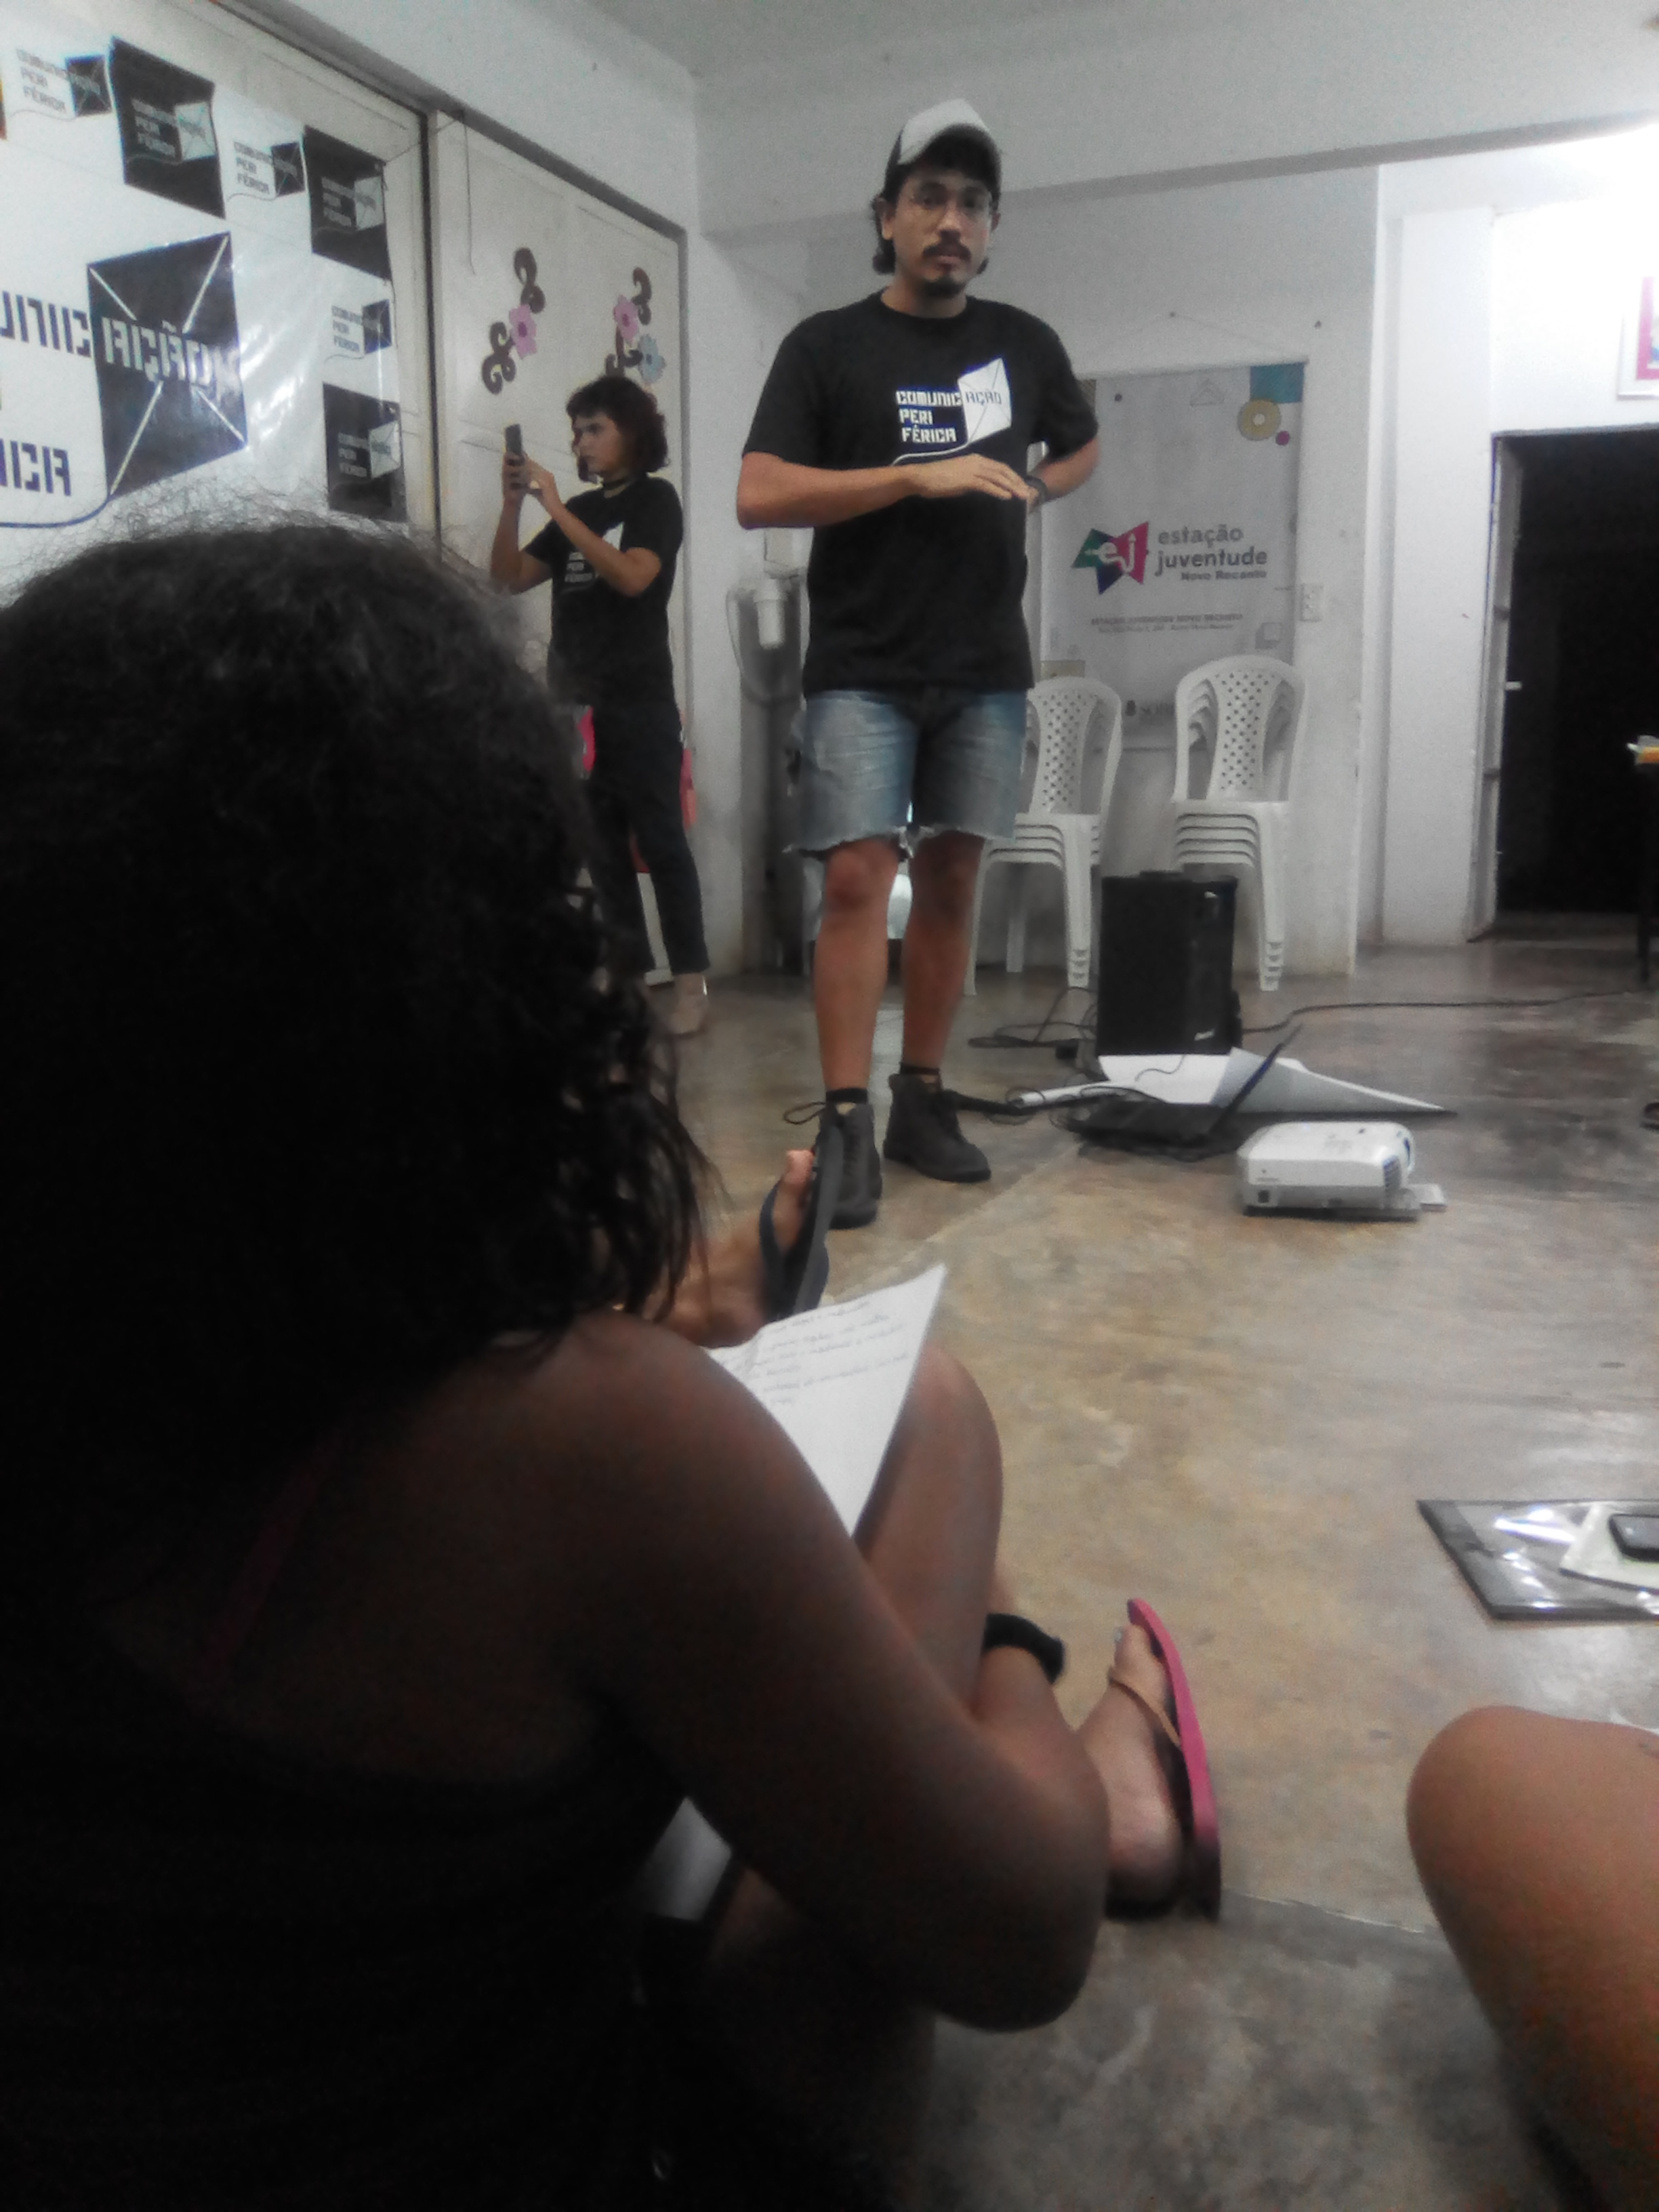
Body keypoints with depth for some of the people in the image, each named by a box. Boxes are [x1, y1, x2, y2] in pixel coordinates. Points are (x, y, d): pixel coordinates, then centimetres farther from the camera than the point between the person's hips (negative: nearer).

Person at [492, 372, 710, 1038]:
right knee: (601, 847, 4)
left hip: (639, 702, -6)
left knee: (660, 841, -6)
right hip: (578, 701, 6)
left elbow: (633, 576, -17)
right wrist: (513, 503, -2)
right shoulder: (579, 511, 17)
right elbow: (510, 578, 11)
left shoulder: (655, 499, 1)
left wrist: (557, 510, -16)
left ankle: (690, 980, -4)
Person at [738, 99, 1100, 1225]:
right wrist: (921, 475, -16)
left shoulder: (1026, 344, 12)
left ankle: (924, 1102, 15)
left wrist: (1028, 488, 8)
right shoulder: (827, 347, 1)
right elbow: (759, 497, -10)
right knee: (859, 879, -13)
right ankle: (847, 1123, -9)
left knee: (952, 879, 6)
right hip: (863, 668, -4)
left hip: (986, 669, 4)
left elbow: (1082, 448, 31)